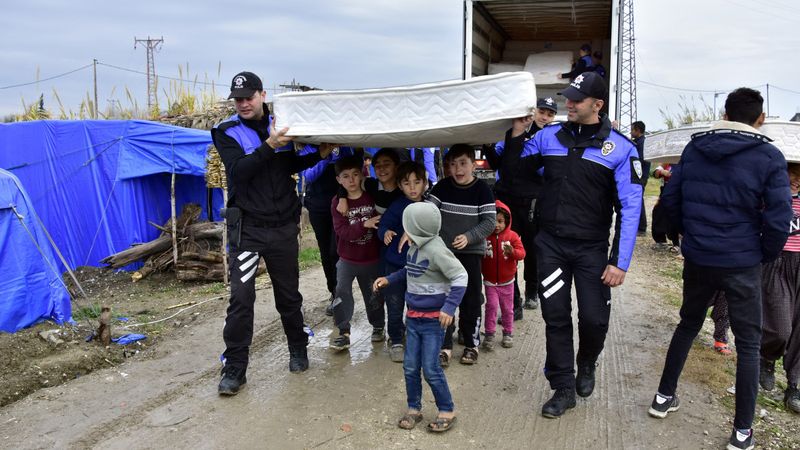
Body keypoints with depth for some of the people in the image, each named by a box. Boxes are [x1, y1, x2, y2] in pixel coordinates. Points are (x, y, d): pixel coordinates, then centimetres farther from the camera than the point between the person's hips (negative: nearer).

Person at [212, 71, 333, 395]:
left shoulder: (280, 125, 7)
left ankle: (298, 350, 33)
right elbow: (238, 170, -19)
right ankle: (234, 368, 4)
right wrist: (269, 146, -29)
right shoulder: (228, 132, -3)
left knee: (288, 294, 13)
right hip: (247, 226, -3)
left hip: (284, 225, 3)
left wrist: (320, 154, 6)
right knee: (241, 297, -7)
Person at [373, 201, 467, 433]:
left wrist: (449, 307, -26)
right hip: (413, 316, 7)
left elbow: (460, 277, -20)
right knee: (410, 367, 9)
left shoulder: (436, 249, -21)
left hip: (434, 319, -7)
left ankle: (447, 410, 15)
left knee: (430, 368, -3)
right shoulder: (414, 248, 3)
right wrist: (389, 279, 14)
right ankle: (414, 409, 25)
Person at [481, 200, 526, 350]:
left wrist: (512, 251, -35)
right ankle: (489, 335, 0)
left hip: (507, 281, 1)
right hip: (490, 281, -1)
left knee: (507, 308, 11)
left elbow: (521, 253, -15)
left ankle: (508, 333, 26)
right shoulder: (484, 236, -6)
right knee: (491, 305, -9)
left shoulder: (512, 236, -7)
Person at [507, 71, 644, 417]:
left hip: (591, 249, -2)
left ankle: (586, 366, 36)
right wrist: (516, 134, -6)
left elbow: (630, 207, -9)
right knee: (556, 317, 5)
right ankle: (564, 388, 20)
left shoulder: (621, 148, -7)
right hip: (550, 243, 2)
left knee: (594, 318, 2)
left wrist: (620, 261, -14)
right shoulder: (549, 137, 2)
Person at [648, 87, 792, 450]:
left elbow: (670, 199, 4)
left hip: (696, 258, 4)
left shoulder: (694, 147, 1)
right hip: (742, 264, -3)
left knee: (688, 324, 22)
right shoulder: (769, 157, -9)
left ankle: (664, 397, 29)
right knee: (748, 343, 8)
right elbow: (778, 219, -12)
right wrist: (766, 255, 5)